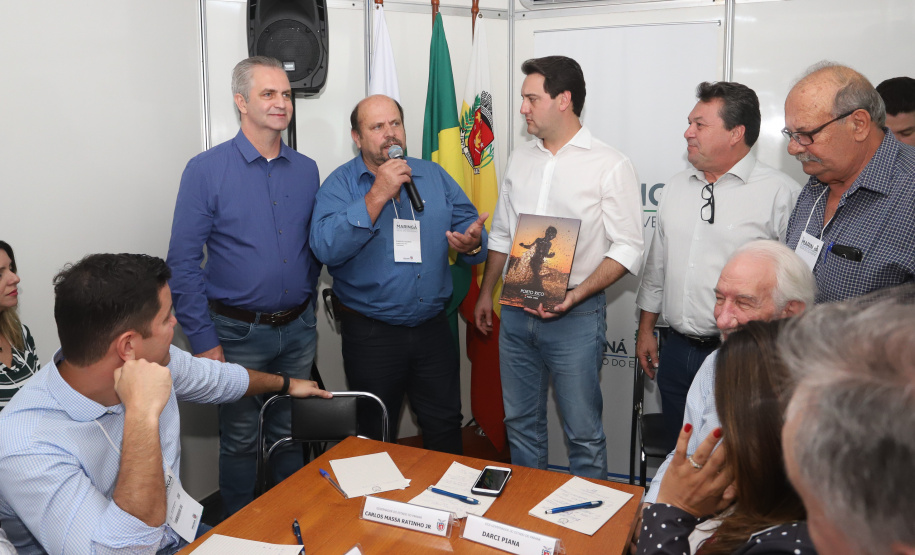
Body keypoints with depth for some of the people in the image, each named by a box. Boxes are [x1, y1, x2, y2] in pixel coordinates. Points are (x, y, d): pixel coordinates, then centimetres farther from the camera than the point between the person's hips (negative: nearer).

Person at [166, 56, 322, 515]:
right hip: (238, 333, -3)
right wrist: (203, 339, -12)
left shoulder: (306, 170, 4)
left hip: (298, 330, 4)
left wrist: (305, 310, 8)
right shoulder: (207, 170, -9)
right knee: (239, 440, 11)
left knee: (291, 436, 16)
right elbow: (183, 262, -10)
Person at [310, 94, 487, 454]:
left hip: (433, 328, 3)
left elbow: (468, 223, 6)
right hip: (370, 335, -3)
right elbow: (326, 248, -22)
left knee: (445, 426, 16)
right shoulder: (340, 184, -6)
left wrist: (472, 243, -19)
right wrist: (377, 195, -24)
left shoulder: (435, 176, 7)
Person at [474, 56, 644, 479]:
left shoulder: (610, 165, -7)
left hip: (575, 316, -6)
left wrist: (577, 295, -22)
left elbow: (627, 247, -11)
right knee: (521, 423, 16)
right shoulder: (520, 159, 11)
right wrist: (486, 293, 18)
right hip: (516, 312, 6)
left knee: (583, 433, 2)